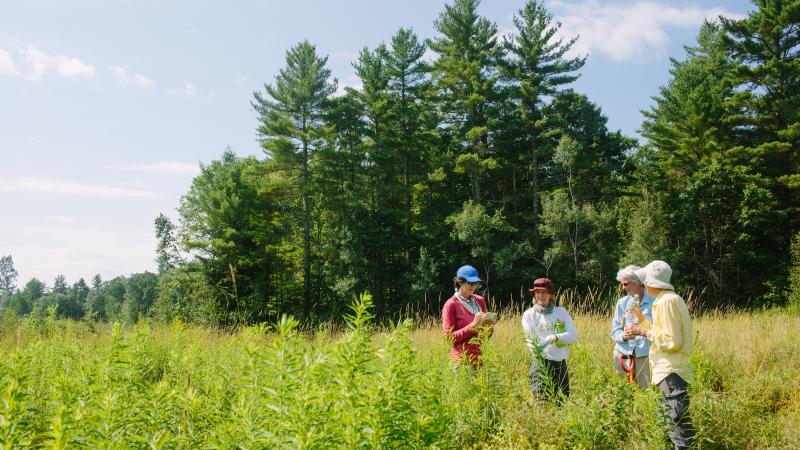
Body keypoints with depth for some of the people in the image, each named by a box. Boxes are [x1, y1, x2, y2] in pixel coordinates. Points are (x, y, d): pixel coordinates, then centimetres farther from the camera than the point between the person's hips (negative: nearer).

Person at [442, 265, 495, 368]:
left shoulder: (480, 301, 11)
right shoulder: (451, 305, -5)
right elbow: (449, 337, -9)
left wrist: (489, 326, -3)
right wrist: (473, 325, -16)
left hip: (480, 358, 5)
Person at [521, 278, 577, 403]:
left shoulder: (561, 312, 8)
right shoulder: (529, 314, 4)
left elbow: (574, 336, -3)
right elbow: (531, 341, -5)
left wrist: (556, 337, -21)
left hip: (561, 364, 3)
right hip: (541, 363, -2)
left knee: (562, 402, 9)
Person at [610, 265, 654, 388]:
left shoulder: (653, 302, -2)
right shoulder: (622, 303, 8)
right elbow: (615, 330, 6)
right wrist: (623, 336, -15)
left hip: (645, 354, -3)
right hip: (623, 353, 3)